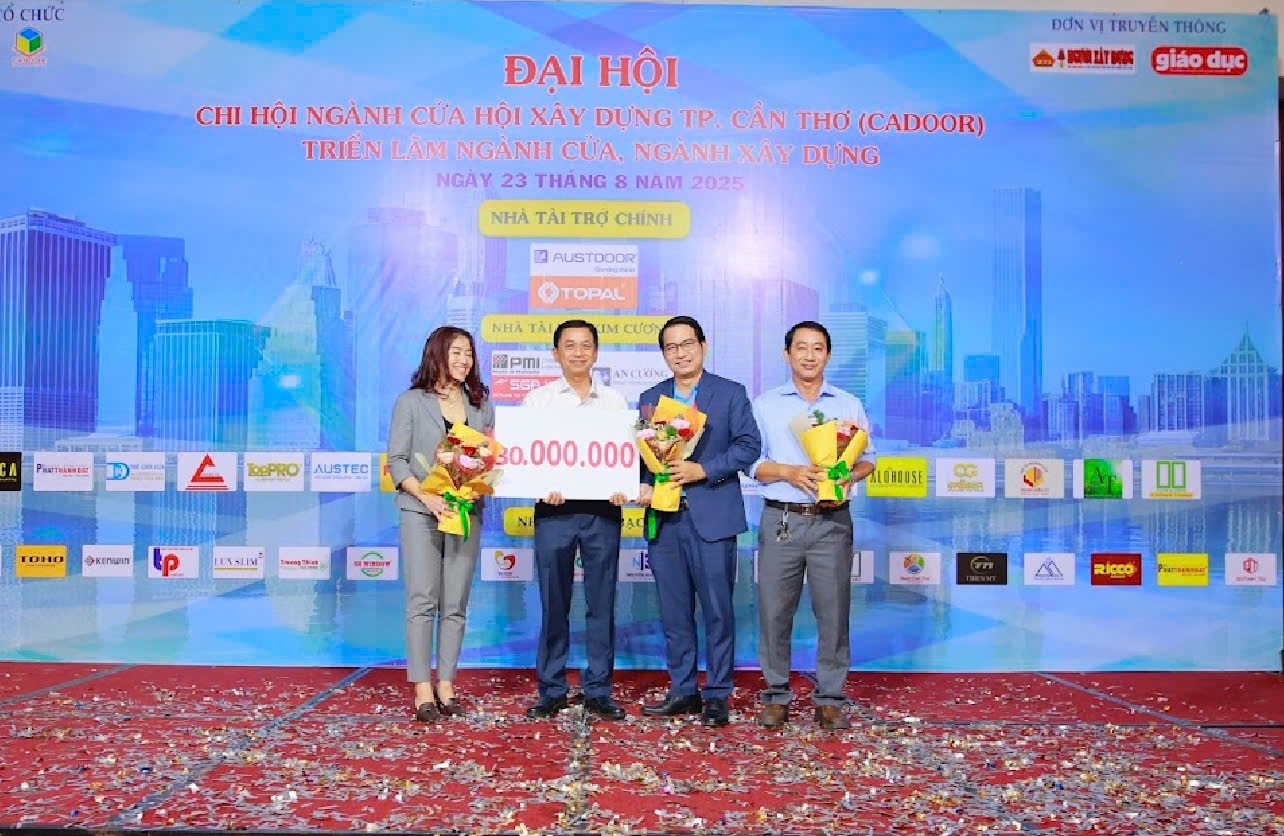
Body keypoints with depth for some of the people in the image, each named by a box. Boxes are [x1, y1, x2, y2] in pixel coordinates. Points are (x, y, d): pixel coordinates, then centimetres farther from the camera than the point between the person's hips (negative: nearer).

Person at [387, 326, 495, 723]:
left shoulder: (482, 406, 12)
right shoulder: (412, 402, 2)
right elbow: (396, 460, -2)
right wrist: (425, 496, -15)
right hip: (421, 511, -3)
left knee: (456, 604, 4)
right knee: (422, 600, -3)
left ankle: (446, 686, 12)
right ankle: (423, 691, 1)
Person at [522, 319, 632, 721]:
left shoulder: (615, 401, 11)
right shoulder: (538, 399, 7)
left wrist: (623, 488, -13)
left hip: (603, 509, 1)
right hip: (554, 509, -1)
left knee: (602, 603, 5)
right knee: (554, 604, 5)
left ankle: (598, 691, 15)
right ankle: (551, 691, 16)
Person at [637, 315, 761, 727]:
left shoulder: (731, 393, 3)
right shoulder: (650, 398, 14)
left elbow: (749, 445, -5)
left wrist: (703, 470, -15)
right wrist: (642, 486, -7)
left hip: (712, 518, -4)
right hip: (664, 518, 4)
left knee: (717, 611, 1)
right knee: (673, 612, 10)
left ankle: (717, 696, 12)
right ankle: (682, 691, 21)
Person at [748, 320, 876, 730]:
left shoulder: (850, 405, 12)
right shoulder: (764, 404, 8)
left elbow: (867, 457, 11)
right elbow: (751, 461, 4)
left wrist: (849, 477, -10)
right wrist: (790, 472, -13)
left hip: (832, 522, 1)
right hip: (781, 520, 0)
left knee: (834, 611, 2)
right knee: (774, 611, 2)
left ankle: (829, 699, 15)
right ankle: (777, 695, 17)